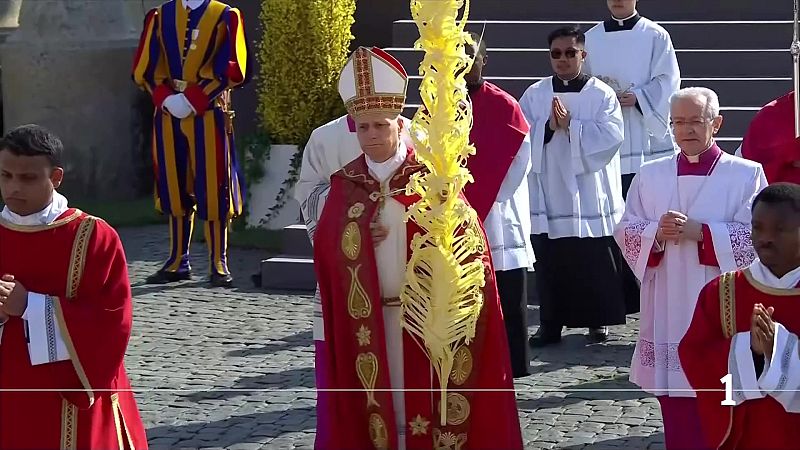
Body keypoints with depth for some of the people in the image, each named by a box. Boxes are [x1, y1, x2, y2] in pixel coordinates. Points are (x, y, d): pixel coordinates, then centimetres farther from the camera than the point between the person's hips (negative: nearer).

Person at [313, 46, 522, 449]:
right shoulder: (345, 186, 5)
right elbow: (324, 250, 4)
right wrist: (359, 236, -12)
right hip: (367, 321, 2)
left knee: (424, 402, 0)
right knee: (378, 407, 5)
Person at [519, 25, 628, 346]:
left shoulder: (602, 94, 1)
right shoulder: (534, 95, 7)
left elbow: (611, 135, -11)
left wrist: (572, 126, -18)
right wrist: (549, 127, -17)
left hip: (590, 195, -2)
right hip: (548, 194, 2)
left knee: (594, 263, 2)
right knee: (550, 262, 3)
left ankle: (597, 321, 14)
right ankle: (550, 324, 11)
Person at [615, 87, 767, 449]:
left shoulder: (746, 175, -2)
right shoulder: (650, 175, 9)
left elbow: (756, 238, -10)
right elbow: (625, 232, 6)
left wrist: (701, 232, -20)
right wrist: (656, 234, -14)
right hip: (669, 314, 3)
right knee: (678, 417, 7)